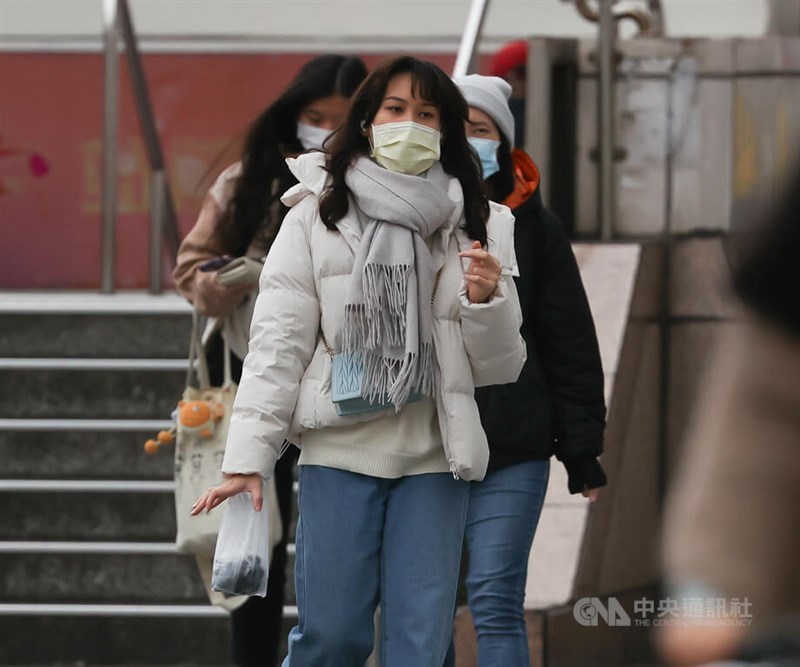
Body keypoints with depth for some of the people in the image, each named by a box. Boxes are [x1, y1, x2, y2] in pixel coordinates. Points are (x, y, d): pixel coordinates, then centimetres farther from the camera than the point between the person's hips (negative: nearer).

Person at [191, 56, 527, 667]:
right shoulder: (316, 215, 2)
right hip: (340, 450, -2)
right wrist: (248, 456, -11)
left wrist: (489, 300, -12)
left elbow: (500, 367, 9)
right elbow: (278, 341, -3)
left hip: (434, 455, 2)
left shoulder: (476, 226, 8)